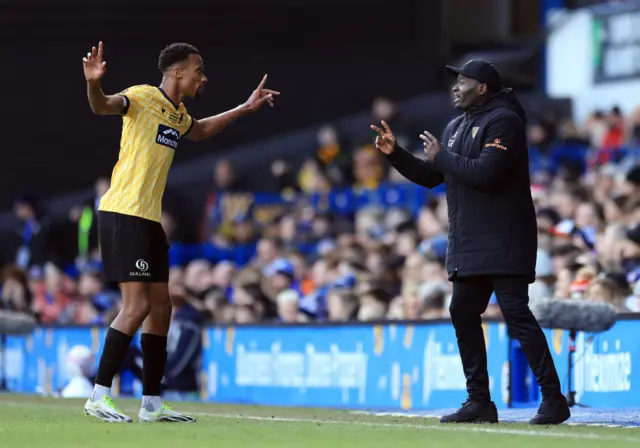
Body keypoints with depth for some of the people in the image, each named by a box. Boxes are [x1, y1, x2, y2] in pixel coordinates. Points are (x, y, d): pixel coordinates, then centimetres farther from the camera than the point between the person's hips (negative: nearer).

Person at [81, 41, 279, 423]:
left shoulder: (179, 114, 16)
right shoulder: (144, 97, -10)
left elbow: (197, 131, 40)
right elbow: (104, 106, -30)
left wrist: (245, 108, 41)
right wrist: (94, 84, -52)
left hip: (150, 220, 9)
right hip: (123, 215, -9)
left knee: (161, 308, 9)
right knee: (137, 306, -15)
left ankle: (152, 403, 16)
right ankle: (98, 397, -9)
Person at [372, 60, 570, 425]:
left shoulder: (503, 121, -11)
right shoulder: (456, 127, 17)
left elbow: (485, 173, -23)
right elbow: (430, 176, 22)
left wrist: (442, 156, -11)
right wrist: (395, 153, 10)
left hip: (503, 240, -10)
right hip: (468, 244, 10)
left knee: (516, 312, -14)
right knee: (463, 313, 7)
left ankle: (554, 399, -14)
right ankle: (480, 402, 13)